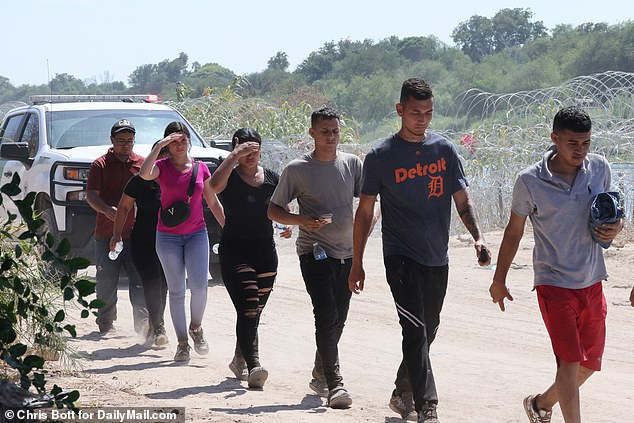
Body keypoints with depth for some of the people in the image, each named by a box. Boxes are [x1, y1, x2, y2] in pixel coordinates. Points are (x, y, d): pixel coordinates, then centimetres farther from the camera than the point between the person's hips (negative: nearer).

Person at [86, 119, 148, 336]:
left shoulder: (142, 163, 10)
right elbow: (91, 195, -3)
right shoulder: (100, 165, 4)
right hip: (106, 233, 0)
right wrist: (106, 209, -23)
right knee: (106, 282, 5)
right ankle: (105, 323, 17)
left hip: (136, 232, 1)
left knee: (140, 280, -6)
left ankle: (143, 322, -5)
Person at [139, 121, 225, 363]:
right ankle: (182, 343, 7)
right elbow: (144, 174, -26)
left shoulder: (201, 168, 7)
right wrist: (159, 146, -22)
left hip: (197, 234, 1)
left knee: (199, 286, -12)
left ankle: (196, 328, 14)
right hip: (168, 236, -1)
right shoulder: (162, 167, -1)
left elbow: (213, 202, 13)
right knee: (176, 290, 1)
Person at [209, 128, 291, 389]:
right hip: (234, 252, -5)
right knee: (247, 311, -17)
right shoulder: (230, 177, -6)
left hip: (266, 252, 5)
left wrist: (287, 226, -5)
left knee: (254, 313, 13)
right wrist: (235, 156, -28)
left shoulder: (272, 178, 8)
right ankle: (253, 366, -24)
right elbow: (214, 185, -30)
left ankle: (239, 360, 32)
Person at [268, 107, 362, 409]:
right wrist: (302, 221, -15)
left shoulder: (352, 164, 7)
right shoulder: (297, 169, -2)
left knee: (338, 319, 12)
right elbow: (273, 210, 3)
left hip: (347, 252, 4)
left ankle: (320, 375, 31)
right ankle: (334, 384, -19)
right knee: (326, 317, -16)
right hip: (315, 253, -4)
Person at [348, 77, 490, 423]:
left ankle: (402, 395, 32)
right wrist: (357, 264, 2)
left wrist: (477, 237, -10)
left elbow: (462, 202, 8)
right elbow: (365, 211, 3)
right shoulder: (381, 156, -3)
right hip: (401, 257, -4)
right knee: (416, 331, -17)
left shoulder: (444, 150, 6)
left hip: (437, 259, 5)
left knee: (426, 333, 14)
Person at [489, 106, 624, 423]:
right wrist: (499, 281, 7)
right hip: (554, 281, -5)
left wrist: (614, 228, -9)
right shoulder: (530, 181, -12)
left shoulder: (600, 168, -1)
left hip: (592, 281, 5)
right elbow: (513, 232, 0)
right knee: (570, 360, -16)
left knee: (590, 362, 14)